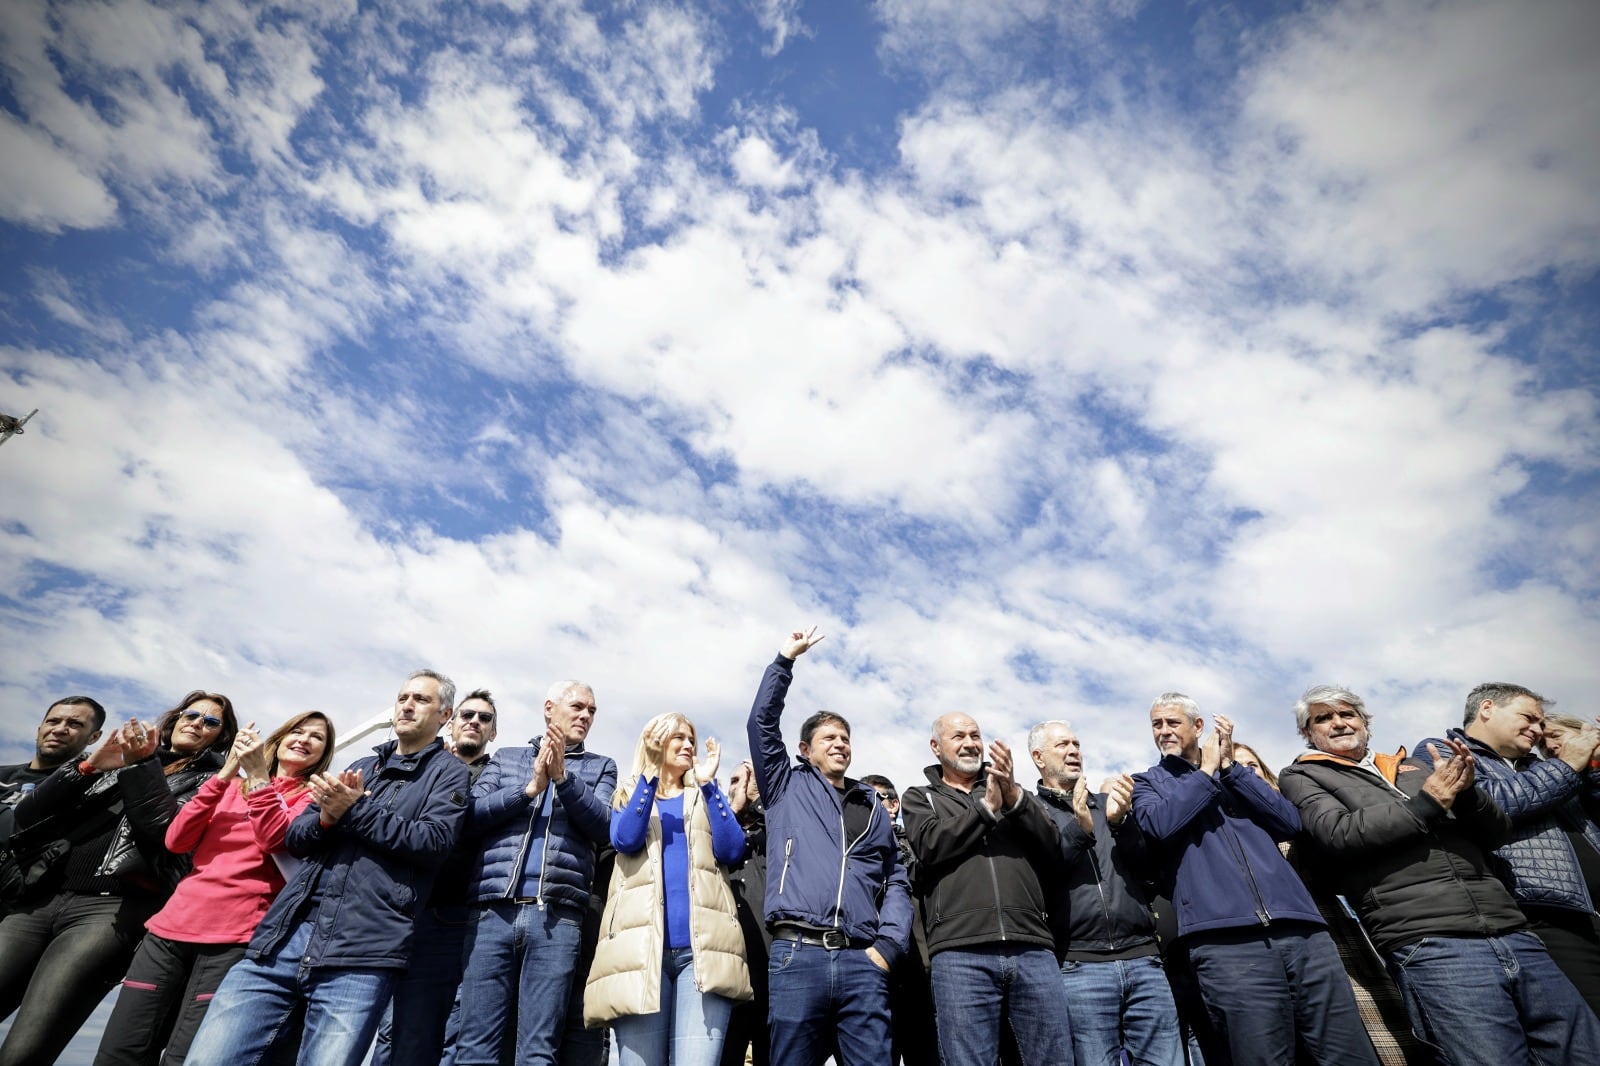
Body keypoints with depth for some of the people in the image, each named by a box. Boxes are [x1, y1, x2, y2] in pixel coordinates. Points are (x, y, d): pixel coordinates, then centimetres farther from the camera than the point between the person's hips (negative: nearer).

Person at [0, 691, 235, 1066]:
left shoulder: (213, 782, 10)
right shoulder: (124, 758, 22)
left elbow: (167, 831, -8)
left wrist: (141, 765, -5)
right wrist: (88, 766, 0)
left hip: (113, 910, -5)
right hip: (41, 898, 5)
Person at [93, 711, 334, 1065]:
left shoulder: (313, 796, 4)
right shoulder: (232, 786, 19)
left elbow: (276, 840, -14)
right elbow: (176, 841, 6)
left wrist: (257, 774, -14)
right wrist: (225, 773, -3)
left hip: (233, 938, -5)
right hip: (173, 926, 5)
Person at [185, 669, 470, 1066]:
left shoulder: (448, 772, 5)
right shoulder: (361, 766, 22)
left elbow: (433, 841, -10)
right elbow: (294, 838, 19)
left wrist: (355, 810, -9)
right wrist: (326, 817, -4)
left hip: (360, 952, -5)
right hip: (284, 936, 6)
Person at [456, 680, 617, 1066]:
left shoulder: (600, 767, 15)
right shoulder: (506, 758, 17)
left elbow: (604, 828, 0)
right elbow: (471, 817, 4)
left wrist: (563, 777, -11)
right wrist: (530, 788, -9)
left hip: (557, 918, -1)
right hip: (494, 912, 1)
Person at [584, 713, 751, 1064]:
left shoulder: (706, 797, 20)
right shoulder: (628, 797, 19)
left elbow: (732, 851, 1)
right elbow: (625, 841, -4)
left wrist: (709, 784, -4)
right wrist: (649, 775, -8)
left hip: (703, 947, 0)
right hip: (641, 947, 0)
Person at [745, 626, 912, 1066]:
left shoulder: (873, 807, 22)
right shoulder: (788, 788, 16)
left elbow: (897, 883, 16)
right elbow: (761, 723, 5)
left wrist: (888, 945, 1)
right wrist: (786, 659, 6)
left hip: (862, 961, 2)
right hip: (796, 954, -2)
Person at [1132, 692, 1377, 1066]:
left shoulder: (1235, 774, 22)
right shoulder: (1147, 782, 14)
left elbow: (1290, 821, 7)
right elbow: (1159, 826, -9)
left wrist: (1229, 768, 0)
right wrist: (1207, 772, 2)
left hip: (1303, 932, 3)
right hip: (1226, 941, -3)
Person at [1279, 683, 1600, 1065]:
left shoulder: (1416, 767, 23)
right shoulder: (1302, 777, 8)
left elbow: (1499, 832, 19)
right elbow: (1338, 834, -11)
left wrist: (1466, 791, -2)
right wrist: (1428, 802, -6)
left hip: (1515, 934, 6)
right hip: (1432, 947, -6)